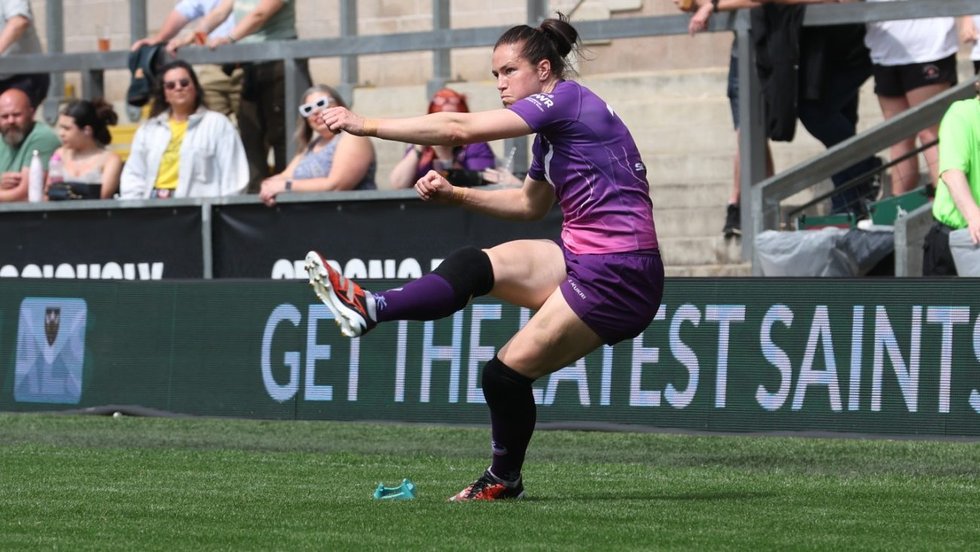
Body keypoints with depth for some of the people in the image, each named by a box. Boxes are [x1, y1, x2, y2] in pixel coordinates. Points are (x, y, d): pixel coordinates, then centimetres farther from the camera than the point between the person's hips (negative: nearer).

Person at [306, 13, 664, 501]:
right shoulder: (553, 130, 15)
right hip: (580, 259, 9)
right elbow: (531, 203, 30)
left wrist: (367, 126, -15)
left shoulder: (566, 99, -13)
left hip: (616, 277, -9)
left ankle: (504, 479, 13)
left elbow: (460, 129, -18)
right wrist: (456, 195, 16)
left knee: (507, 372, -7)